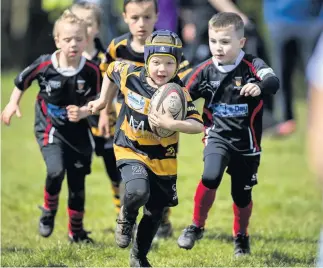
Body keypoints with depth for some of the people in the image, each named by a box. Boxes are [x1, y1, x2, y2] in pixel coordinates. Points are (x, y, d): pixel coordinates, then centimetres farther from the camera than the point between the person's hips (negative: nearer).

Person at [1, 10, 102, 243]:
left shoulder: (92, 71, -16)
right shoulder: (44, 65, -16)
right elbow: (22, 81, 5)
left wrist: (82, 112, -24)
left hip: (78, 131, 2)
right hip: (50, 128, -2)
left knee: (78, 183, 8)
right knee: (56, 171, -24)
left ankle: (76, 232, 28)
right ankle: (48, 212, 6)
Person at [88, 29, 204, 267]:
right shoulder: (130, 77, -14)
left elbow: (198, 125, -29)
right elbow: (112, 69, 10)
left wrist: (172, 124, -45)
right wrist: (104, 100, 17)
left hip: (163, 159, 1)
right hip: (131, 151, -1)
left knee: (155, 213, 12)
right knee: (138, 192, -30)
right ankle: (127, 218, 6)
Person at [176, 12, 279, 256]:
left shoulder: (252, 66, -14)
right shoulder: (206, 71, -6)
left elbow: (274, 82, -33)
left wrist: (259, 86, -55)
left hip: (247, 142, 0)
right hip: (218, 137, 0)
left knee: (242, 193, 11)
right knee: (210, 178, -24)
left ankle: (241, 236, 39)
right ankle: (197, 226, -3)